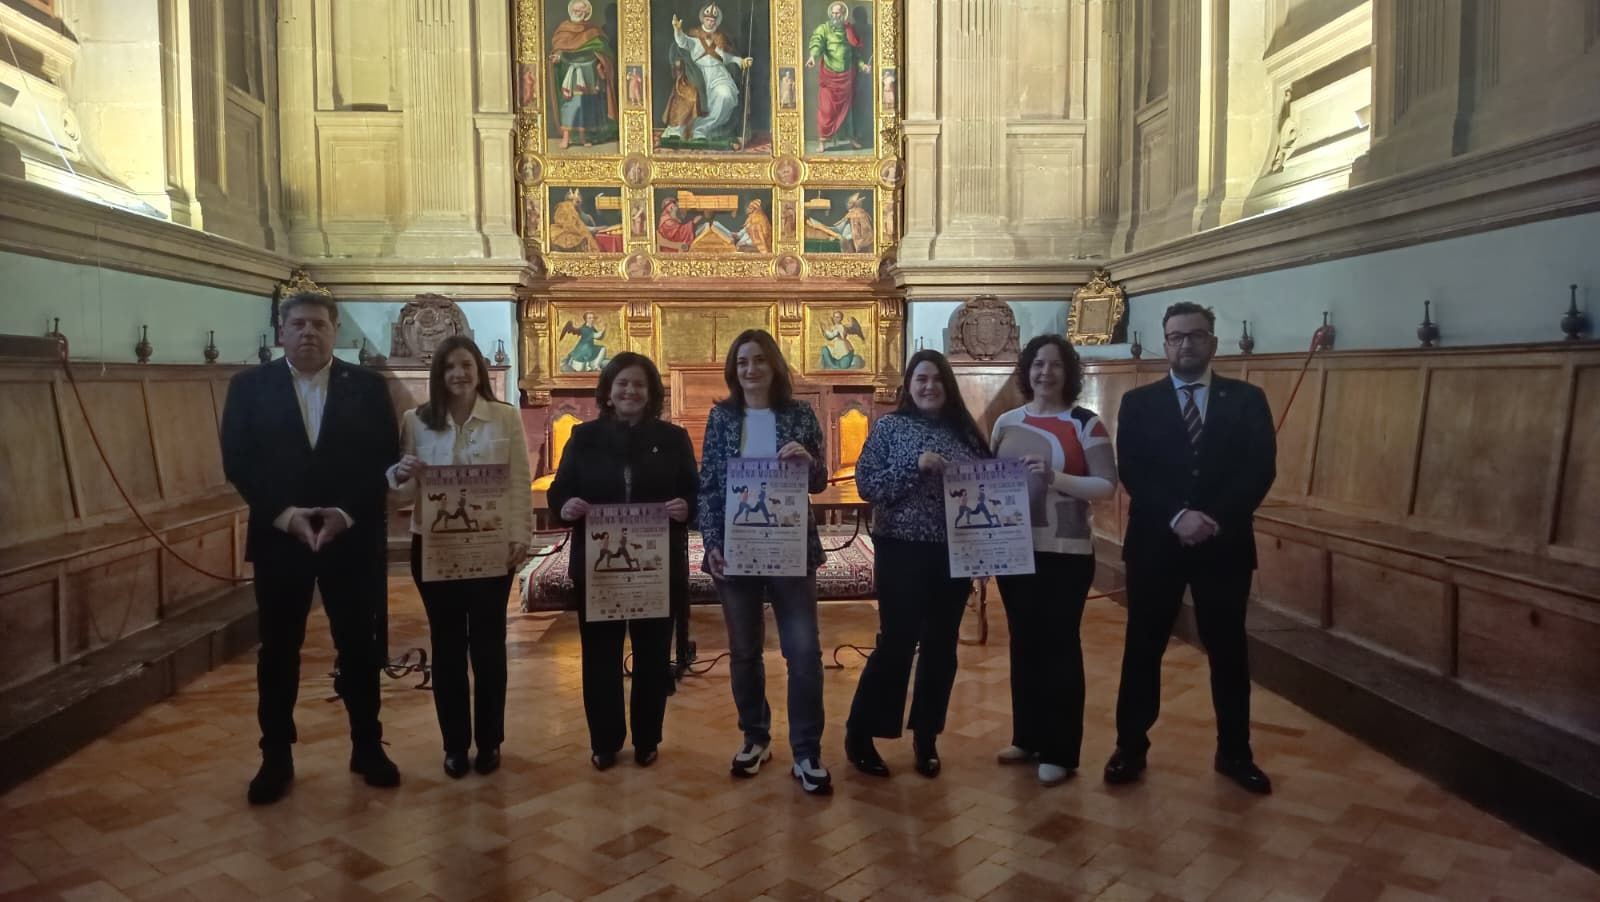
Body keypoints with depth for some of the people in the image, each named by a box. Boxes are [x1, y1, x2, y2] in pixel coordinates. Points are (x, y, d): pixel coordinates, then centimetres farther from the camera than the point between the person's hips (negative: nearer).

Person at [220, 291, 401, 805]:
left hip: (353, 537, 0)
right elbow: (237, 461, -3)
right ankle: (276, 757, 21)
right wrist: (284, 514, -15)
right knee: (278, 650, 8)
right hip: (278, 535, 0)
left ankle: (367, 747, 22)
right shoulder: (249, 387, 4)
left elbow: (386, 460, -3)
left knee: (360, 646, 7)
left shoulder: (368, 387, 2)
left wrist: (345, 513, -15)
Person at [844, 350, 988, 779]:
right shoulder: (889, 426, -2)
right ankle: (859, 734, 14)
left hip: (954, 553, 4)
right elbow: (865, 484, -10)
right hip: (904, 551, -4)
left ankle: (926, 737, 25)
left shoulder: (965, 430, 8)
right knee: (897, 642, -2)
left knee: (941, 646, 10)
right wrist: (917, 465, -21)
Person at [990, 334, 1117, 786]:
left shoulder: (1086, 424, -6)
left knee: (1059, 646, 2)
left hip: (1064, 552, -5)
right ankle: (1026, 736, 28)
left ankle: (1060, 752, 12)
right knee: (1023, 642, 14)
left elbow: (1107, 485, -11)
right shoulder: (1006, 422, 8)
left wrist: (1055, 478, -23)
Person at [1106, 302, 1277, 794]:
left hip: (1225, 544, 1)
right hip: (1155, 543, 0)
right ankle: (1131, 747, 21)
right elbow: (1132, 472, -6)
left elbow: (1261, 469, -5)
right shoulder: (1138, 402, 3)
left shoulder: (1247, 399, 4)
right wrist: (1177, 516, -20)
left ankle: (1234, 753, 26)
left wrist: (1215, 519, -18)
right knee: (1143, 648, 8)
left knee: (1228, 650, 11)